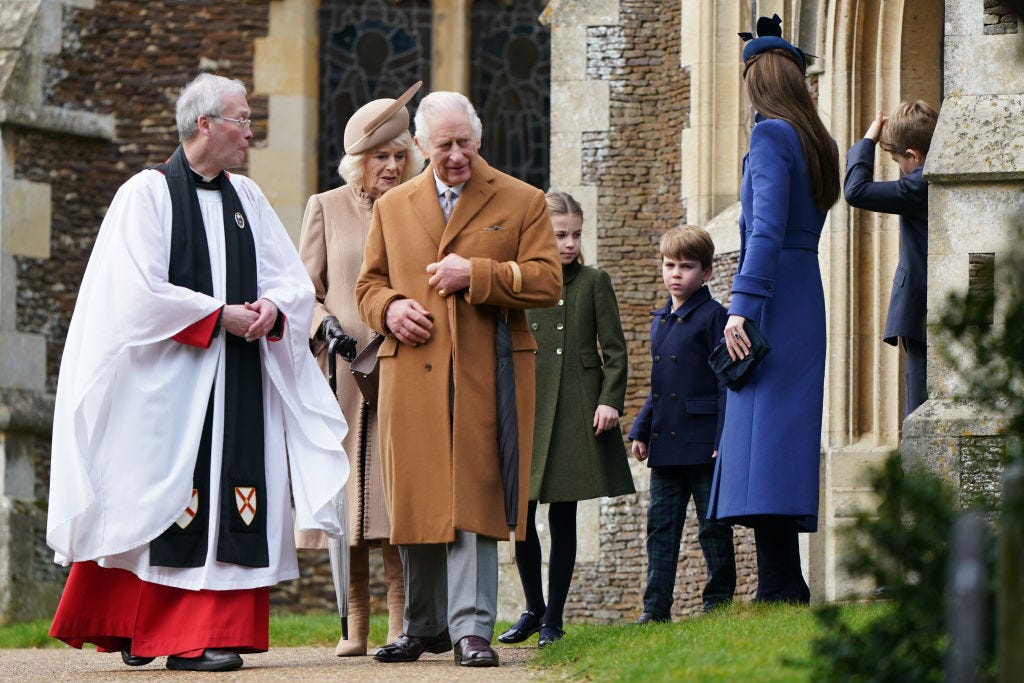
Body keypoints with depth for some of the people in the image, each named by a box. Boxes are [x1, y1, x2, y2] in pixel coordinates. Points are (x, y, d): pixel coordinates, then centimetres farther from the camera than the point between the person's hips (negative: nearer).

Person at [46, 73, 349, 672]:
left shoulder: (247, 197, 14)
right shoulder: (147, 194, -3)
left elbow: (296, 281, 13)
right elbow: (140, 292, -12)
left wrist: (270, 308, -8)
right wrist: (221, 315, -12)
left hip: (239, 380, 5)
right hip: (166, 377, -5)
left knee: (229, 505, -3)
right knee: (157, 503, -6)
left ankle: (212, 634, -3)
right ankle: (133, 627, 3)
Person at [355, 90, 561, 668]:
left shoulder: (522, 202, 8)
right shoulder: (393, 208, 17)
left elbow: (548, 282, 1)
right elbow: (369, 283, 22)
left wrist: (477, 274, -10)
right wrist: (389, 308, -1)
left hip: (486, 377, -3)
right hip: (411, 376, 3)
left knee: (474, 501, -10)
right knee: (415, 503, 3)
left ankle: (472, 627, -11)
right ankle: (424, 626, 15)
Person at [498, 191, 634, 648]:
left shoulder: (594, 282, 6)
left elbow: (614, 349, 4)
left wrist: (611, 400, -7)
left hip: (576, 413, -1)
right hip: (525, 412, 1)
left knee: (563, 517, 2)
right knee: (520, 514, 0)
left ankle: (553, 618, 9)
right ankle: (533, 607, 18)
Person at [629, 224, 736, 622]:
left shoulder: (713, 317, -6)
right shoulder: (660, 321, 15)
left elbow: (726, 381, -10)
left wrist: (724, 439, -15)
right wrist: (641, 431, 14)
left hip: (702, 442, -7)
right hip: (665, 445, 7)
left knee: (713, 527, 1)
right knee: (661, 524, 6)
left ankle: (719, 601, 9)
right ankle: (655, 608, 7)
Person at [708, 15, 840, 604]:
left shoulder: (771, 136, -9)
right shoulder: (818, 143, 15)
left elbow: (767, 228, -18)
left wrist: (742, 307, -22)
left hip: (773, 301, -9)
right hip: (808, 296, 9)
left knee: (762, 439, -14)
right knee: (786, 436, 11)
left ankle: (781, 595, -22)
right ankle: (786, 592, 12)